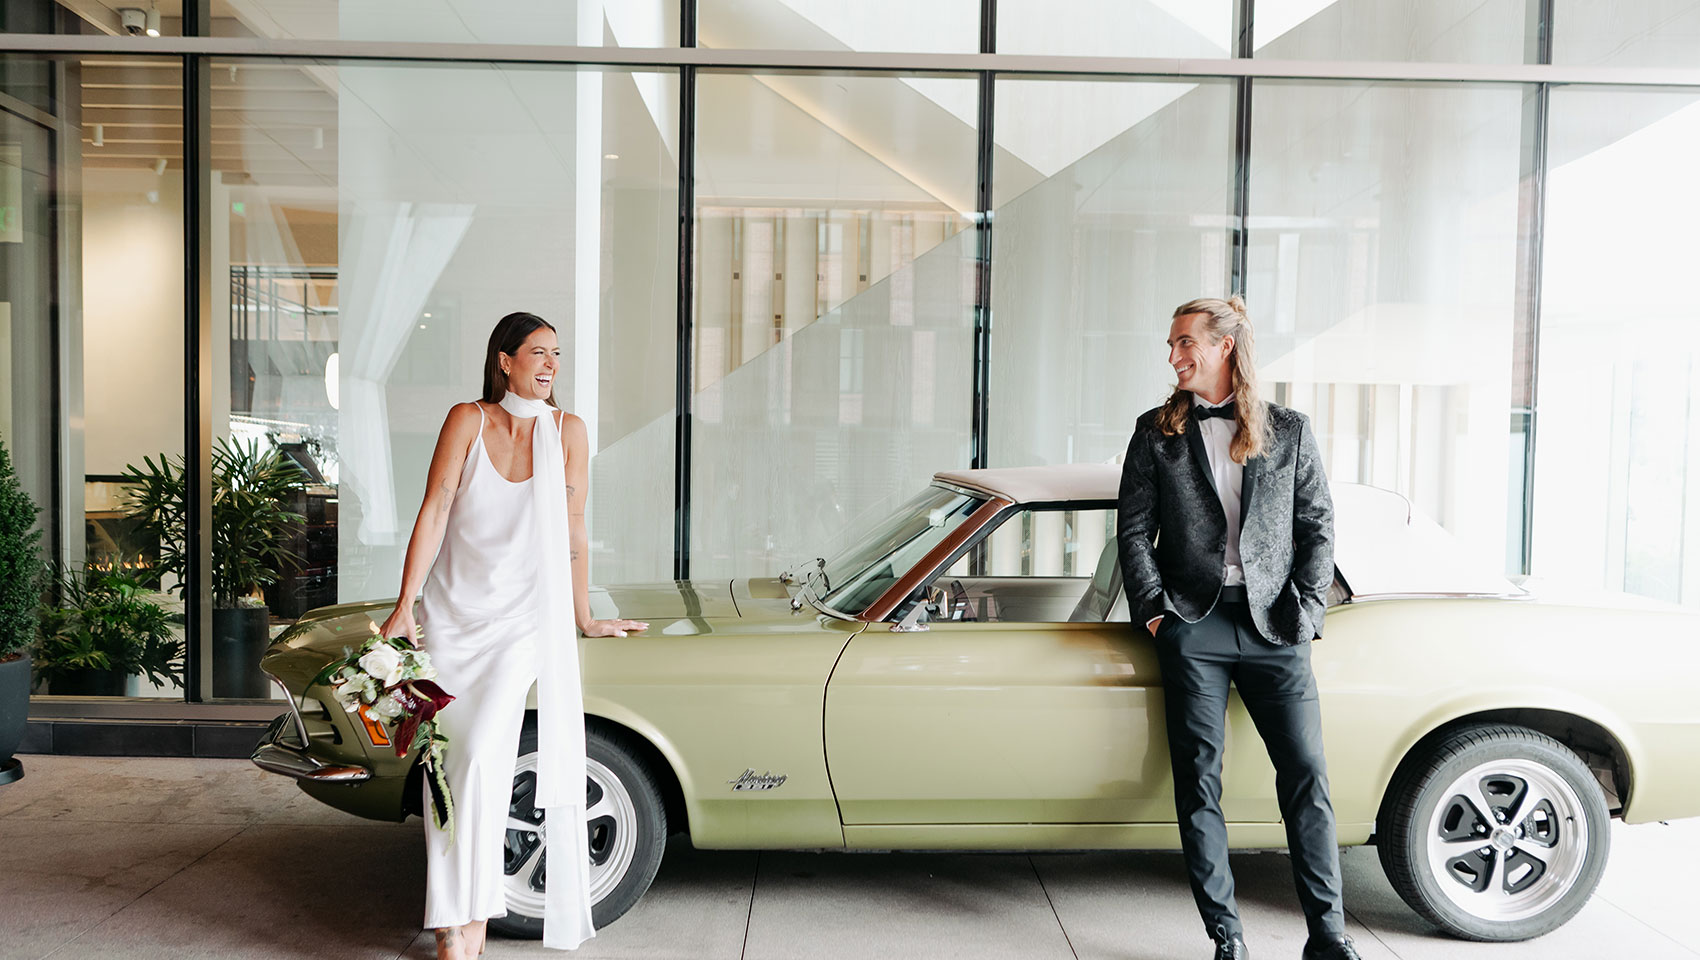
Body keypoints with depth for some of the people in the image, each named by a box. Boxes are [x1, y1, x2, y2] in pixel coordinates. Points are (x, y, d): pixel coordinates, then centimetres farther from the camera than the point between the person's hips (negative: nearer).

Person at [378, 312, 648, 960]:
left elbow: (572, 531, 4)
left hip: (524, 619, -1)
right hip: (452, 613, 2)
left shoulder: (566, 431, -1)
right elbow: (434, 513, -5)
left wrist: (585, 620, 8)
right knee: (445, 763, 1)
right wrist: (404, 608, -10)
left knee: (481, 755, -16)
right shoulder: (467, 420, -2)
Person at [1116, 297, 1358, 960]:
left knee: (1307, 775, -2)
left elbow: (1318, 527, 9)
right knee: (1198, 782, 1)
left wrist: (1306, 609, -1)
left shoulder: (1290, 431, 9)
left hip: (1274, 627, 0)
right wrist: (1153, 608, -3)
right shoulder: (1157, 432, 9)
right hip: (1193, 626, 0)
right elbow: (1133, 530, 7)